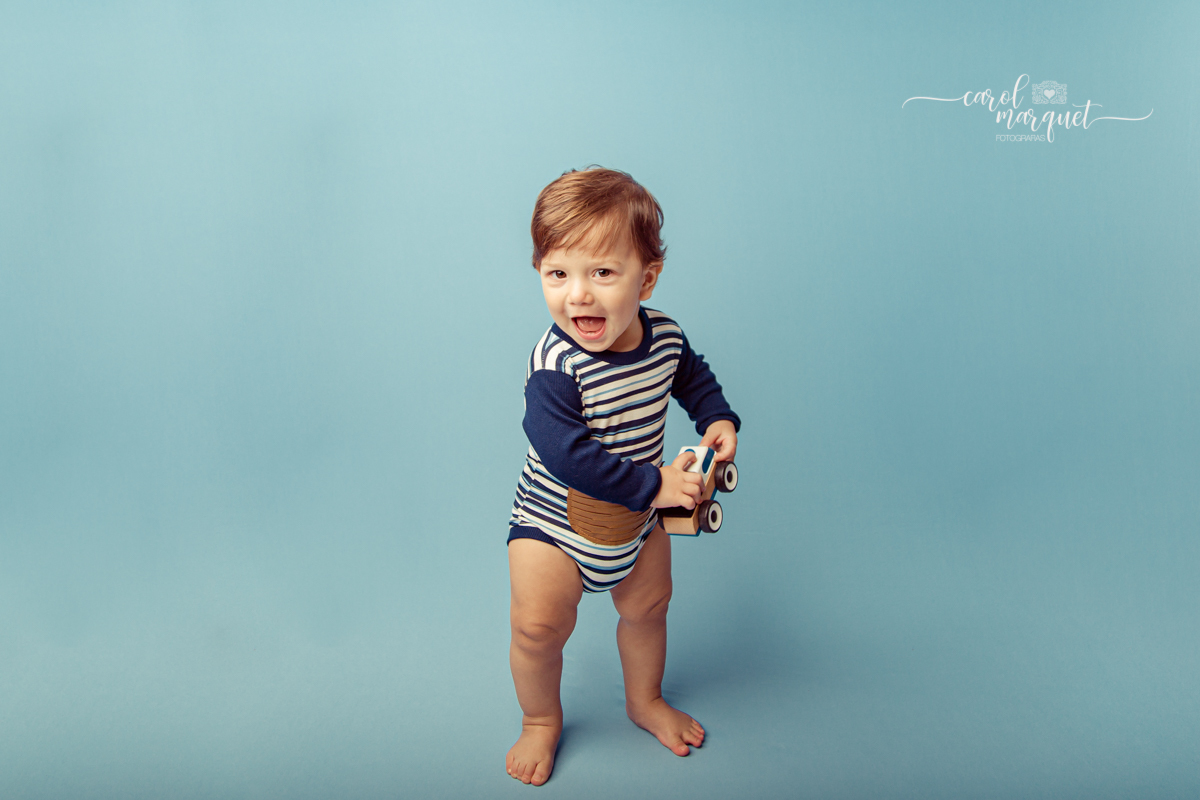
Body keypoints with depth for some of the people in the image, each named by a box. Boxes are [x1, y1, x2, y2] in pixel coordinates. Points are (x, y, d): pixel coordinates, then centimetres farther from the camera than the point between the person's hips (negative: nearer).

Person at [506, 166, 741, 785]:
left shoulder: (664, 335, -13)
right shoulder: (555, 366, -32)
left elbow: (693, 377, 10)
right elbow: (568, 455, -35)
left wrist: (719, 420, -7)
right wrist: (654, 483, -31)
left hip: (637, 515, 5)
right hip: (556, 517, -5)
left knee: (646, 606, 21)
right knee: (538, 626, -3)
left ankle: (645, 701, 48)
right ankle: (541, 720, 27)